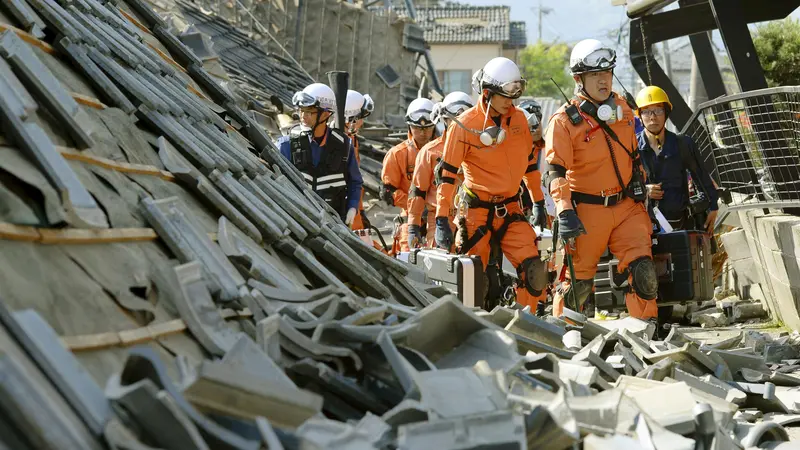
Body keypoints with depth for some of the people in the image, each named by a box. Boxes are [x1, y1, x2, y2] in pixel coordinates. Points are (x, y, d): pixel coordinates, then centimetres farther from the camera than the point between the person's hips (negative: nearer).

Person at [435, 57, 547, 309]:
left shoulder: (519, 119, 4)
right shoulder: (464, 125, -10)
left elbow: (528, 161, 18)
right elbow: (447, 173, -9)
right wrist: (441, 219, -12)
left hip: (510, 210, 4)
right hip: (477, 211, -4)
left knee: (533, 272, -11)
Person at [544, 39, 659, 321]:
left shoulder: (622, 109, 8)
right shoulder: (565, 120, -11)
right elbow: (556, 171, -16)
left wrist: (640, 186, 22)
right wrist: (565, 212, -26)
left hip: (627, 205, 4)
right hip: (587, 211, -4)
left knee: (643, 271, -6)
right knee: (579, 279, 4)